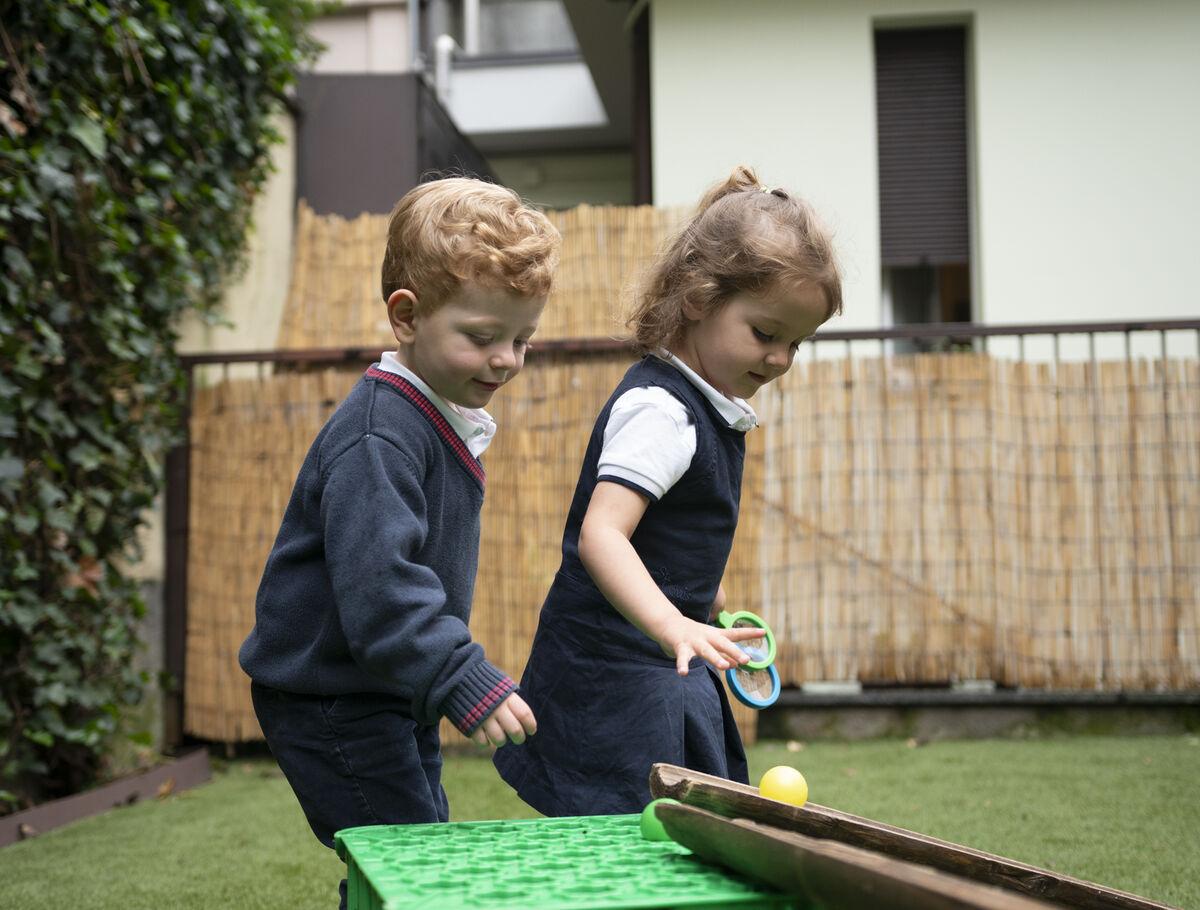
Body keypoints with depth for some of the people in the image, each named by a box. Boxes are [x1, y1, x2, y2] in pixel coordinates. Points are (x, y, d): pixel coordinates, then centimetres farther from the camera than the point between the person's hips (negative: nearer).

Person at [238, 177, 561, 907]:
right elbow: (377, 586, -34)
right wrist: (466, 682, -37)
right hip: (332, 702, -10)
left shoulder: (445, 422, 9)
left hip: (392, 699, 10)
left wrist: (459, 679, 25)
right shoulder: (376, 436, -24)